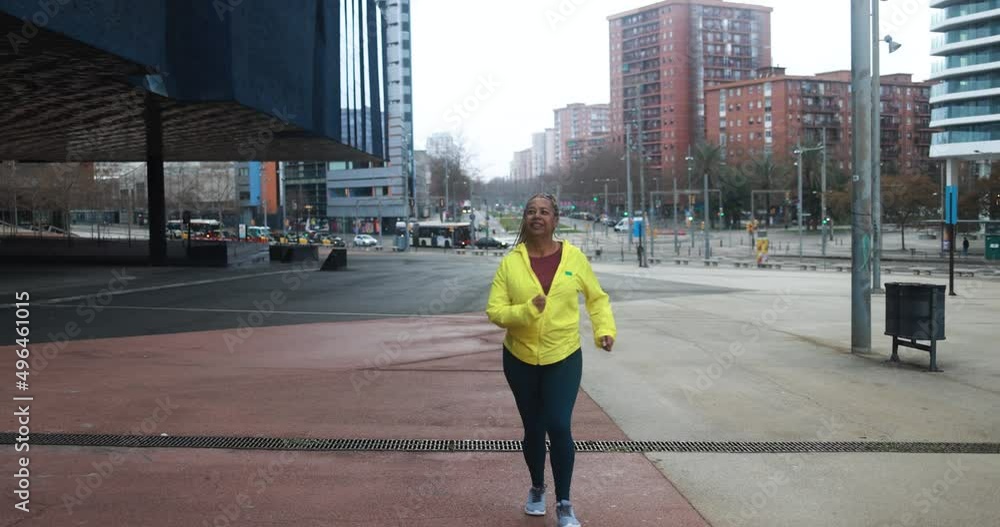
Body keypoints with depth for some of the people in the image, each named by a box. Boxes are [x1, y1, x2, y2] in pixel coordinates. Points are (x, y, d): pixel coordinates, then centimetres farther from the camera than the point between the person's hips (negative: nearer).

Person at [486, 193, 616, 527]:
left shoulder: (574, 258, -5)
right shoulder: (510, 262, -7)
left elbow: (597, 298, 8)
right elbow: (494, 311, -9)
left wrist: (605, 329, -6)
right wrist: (528, 310, -26)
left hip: (564, 357, -1)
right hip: (520, 359, 1)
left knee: (559, 426, -10)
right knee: (533, 428, 13)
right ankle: (537, 488, 39)